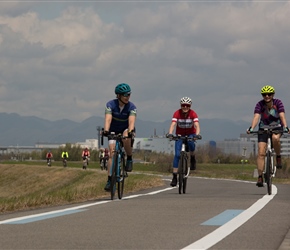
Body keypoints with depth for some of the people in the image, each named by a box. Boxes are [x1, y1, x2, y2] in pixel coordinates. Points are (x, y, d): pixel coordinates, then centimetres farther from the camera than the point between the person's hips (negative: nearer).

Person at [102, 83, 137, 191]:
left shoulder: (132, 107, -20)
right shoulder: (110, 104, -20)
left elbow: (131, 120, -35)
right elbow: (108, 119, -33)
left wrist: (130, 131, -55)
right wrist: (106, 130, -52)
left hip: (126, 129, -1)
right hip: (114, 131, 1)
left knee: (126, 137, -36)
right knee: (112, 151, -14)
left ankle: (129, 159, -13)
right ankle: (110, 179, -12)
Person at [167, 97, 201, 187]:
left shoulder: (193, 114, -20)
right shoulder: (177, 113, -19)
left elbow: (197, 125, -30)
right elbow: (173, 124, -30)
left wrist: (197, 135, -50)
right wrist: (170, 133, -49)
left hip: (190, 134, -1)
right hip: (180, 134, 1)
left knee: (191, 143, -36)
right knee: (177, 154, -12)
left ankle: (192, 158, -5)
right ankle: (174, 177, -8)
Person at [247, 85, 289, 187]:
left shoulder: (278, 103, -18)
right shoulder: (260, 104, -17)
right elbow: (256, 117, -30)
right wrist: (251, 128, -48)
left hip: (277, 127, -1)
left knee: (275, 138, -38)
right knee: (261, 153, -12)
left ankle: (278, 157, -12)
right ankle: (260, 177, -10)